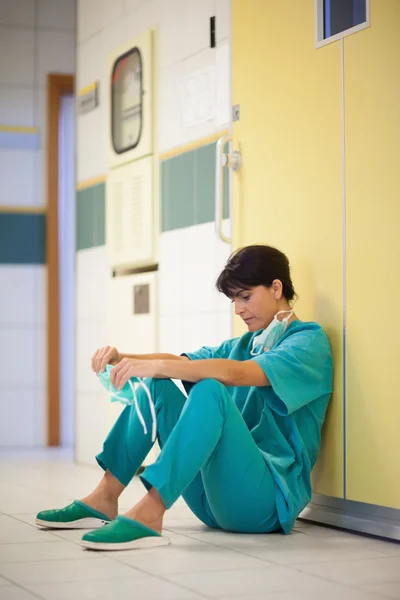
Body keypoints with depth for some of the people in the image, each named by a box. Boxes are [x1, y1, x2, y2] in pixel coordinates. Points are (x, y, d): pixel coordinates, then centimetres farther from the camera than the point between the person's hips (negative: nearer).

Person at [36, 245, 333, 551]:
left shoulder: (309, 341, -4)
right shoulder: (243, 345, 20)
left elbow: (236, 373, -22)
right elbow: (180, 361, 7)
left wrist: (156, 365, -29)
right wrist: (121, 359, -11)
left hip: (269, 497, -7)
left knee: (210, 390, -30)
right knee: (157, 386, 1)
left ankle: (149, 514, -37)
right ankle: (105, 500, -6)